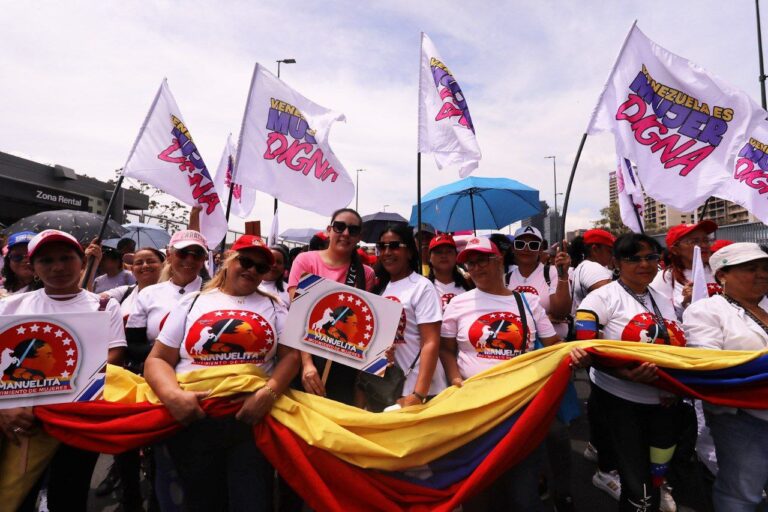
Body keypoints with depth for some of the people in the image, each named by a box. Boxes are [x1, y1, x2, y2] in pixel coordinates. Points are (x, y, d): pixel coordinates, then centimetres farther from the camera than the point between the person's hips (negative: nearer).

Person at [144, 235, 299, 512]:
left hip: (253, 417, 0)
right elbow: (158, 359, 5)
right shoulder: (192, 303, 9)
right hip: (193, 418, 1)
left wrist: (269, 392, -16)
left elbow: (290, 355, 1)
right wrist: (173, 395, -13)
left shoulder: (273, 306, 9)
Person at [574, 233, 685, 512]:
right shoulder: (604, 297, -11)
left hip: (663, 402, 6)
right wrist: (625, 374, -30)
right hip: (618, 401, -6)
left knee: (656, 473, 21)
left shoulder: (664, 302, 11)